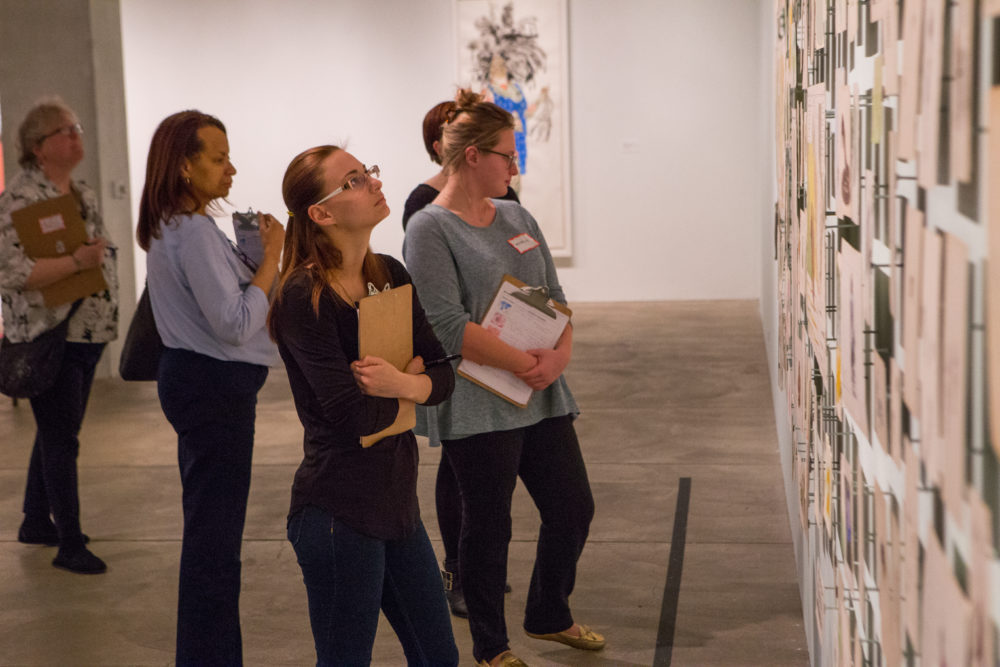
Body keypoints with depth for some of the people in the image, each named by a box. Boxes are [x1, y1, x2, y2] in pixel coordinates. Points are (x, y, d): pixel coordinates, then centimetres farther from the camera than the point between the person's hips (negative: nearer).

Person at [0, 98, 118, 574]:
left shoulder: (83, 193, 12)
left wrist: (107, 318, 18)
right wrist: (77, 261, -26)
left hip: (88, 335, 8)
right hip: (48, 338, -8)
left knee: (56, 433, 17)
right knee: (61, 441, -3)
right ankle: (69, 544, 5)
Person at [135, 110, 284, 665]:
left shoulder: (171, 227, 13)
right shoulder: (195, 232, -19)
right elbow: (236, 323, -22)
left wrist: (254, 258, 7)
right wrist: (272, 256, -15)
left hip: (194, 378, 11)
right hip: (214, 388, -11)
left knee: (210, 523, 16)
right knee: (215, 528, -4)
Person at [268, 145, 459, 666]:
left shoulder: (390, 274, 6)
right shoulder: (304, 297, -18)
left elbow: (444, 375, 4)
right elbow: (354, 415, -24)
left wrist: (405, 383, -17)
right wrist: (409, 379, -5)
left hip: (397, 500, 8)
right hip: (340, 512, -8)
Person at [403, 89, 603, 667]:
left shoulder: (518, 218, 12)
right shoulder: (431, 229, -10)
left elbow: (554, 296, 12)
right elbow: (448, 325, -19)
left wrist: (561, 354, -8)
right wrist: (524, 362, -19)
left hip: (543, 397, 7)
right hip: (478, 405, -7)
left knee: (573, 508, 12)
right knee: (488, 526, 5)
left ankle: (549, 615, 36)